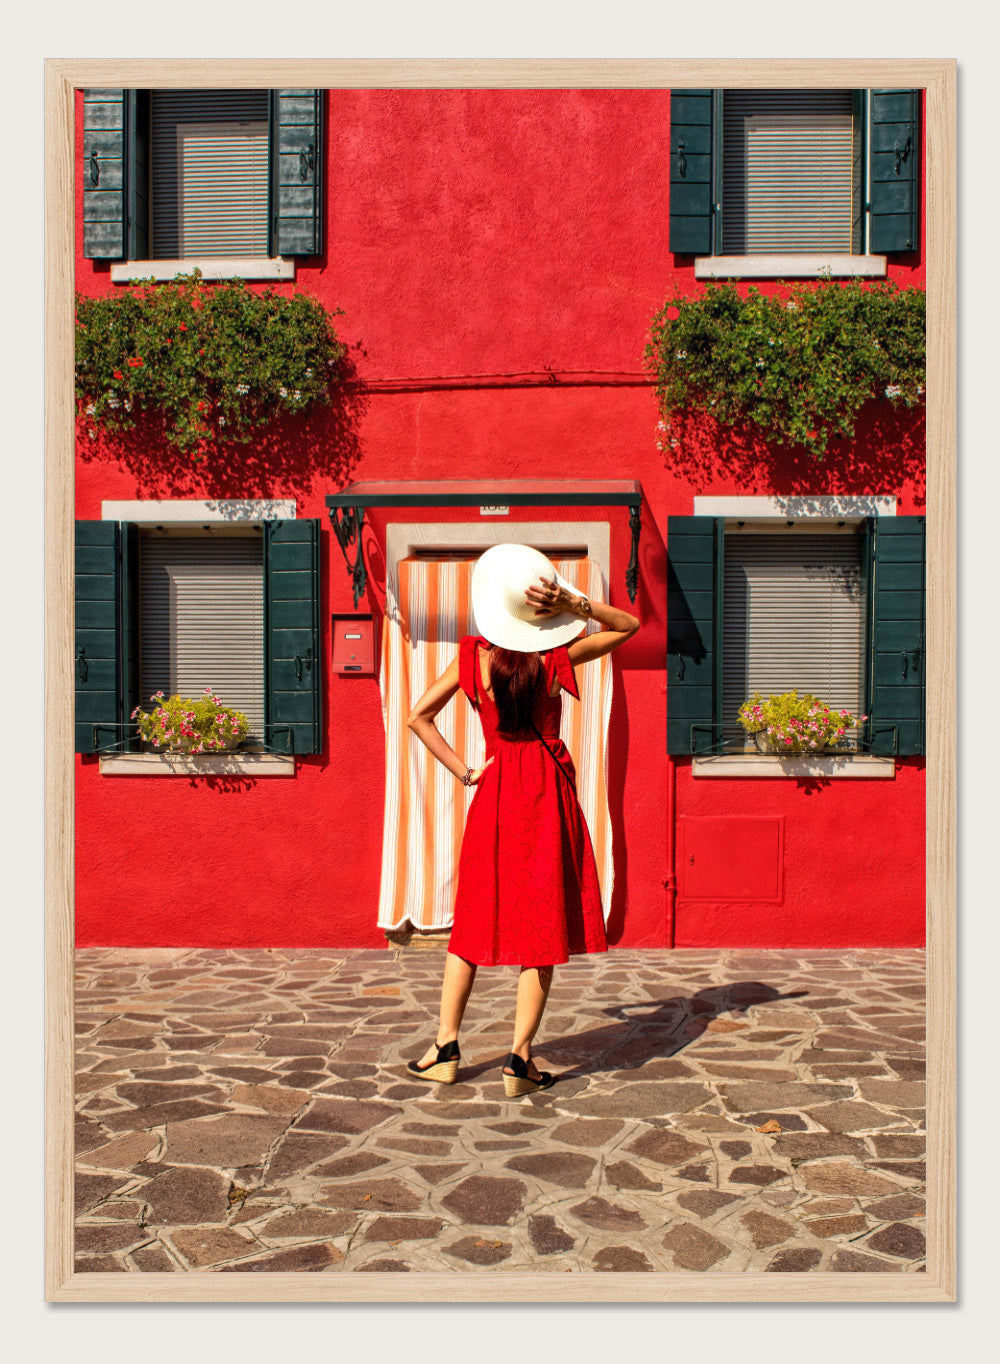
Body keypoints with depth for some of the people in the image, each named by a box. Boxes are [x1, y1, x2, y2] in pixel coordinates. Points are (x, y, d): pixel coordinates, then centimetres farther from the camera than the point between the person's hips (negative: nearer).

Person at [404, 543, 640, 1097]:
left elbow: (418, 716, 1)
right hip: (548, 793, -2)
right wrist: (574, 604, -7)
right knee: (542, 925, 4)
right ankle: (520, 1061, 5)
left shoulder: (474, 656, -1)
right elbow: (629, 624, 7)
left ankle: (445, 1048, 17)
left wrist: (462, 770, 2)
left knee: (475, 920, 13)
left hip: (494, 793, 2)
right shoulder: (555, 657, -6)